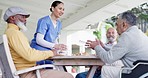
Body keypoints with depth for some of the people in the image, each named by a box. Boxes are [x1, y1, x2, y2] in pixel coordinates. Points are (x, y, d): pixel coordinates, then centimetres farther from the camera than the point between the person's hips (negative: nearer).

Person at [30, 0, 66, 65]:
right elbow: (39, 40, -20)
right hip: (38, 50, -7)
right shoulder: (44, 21, -12)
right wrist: (54, 46, -32)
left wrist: (59, 47, -4)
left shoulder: (59, 24, 11)